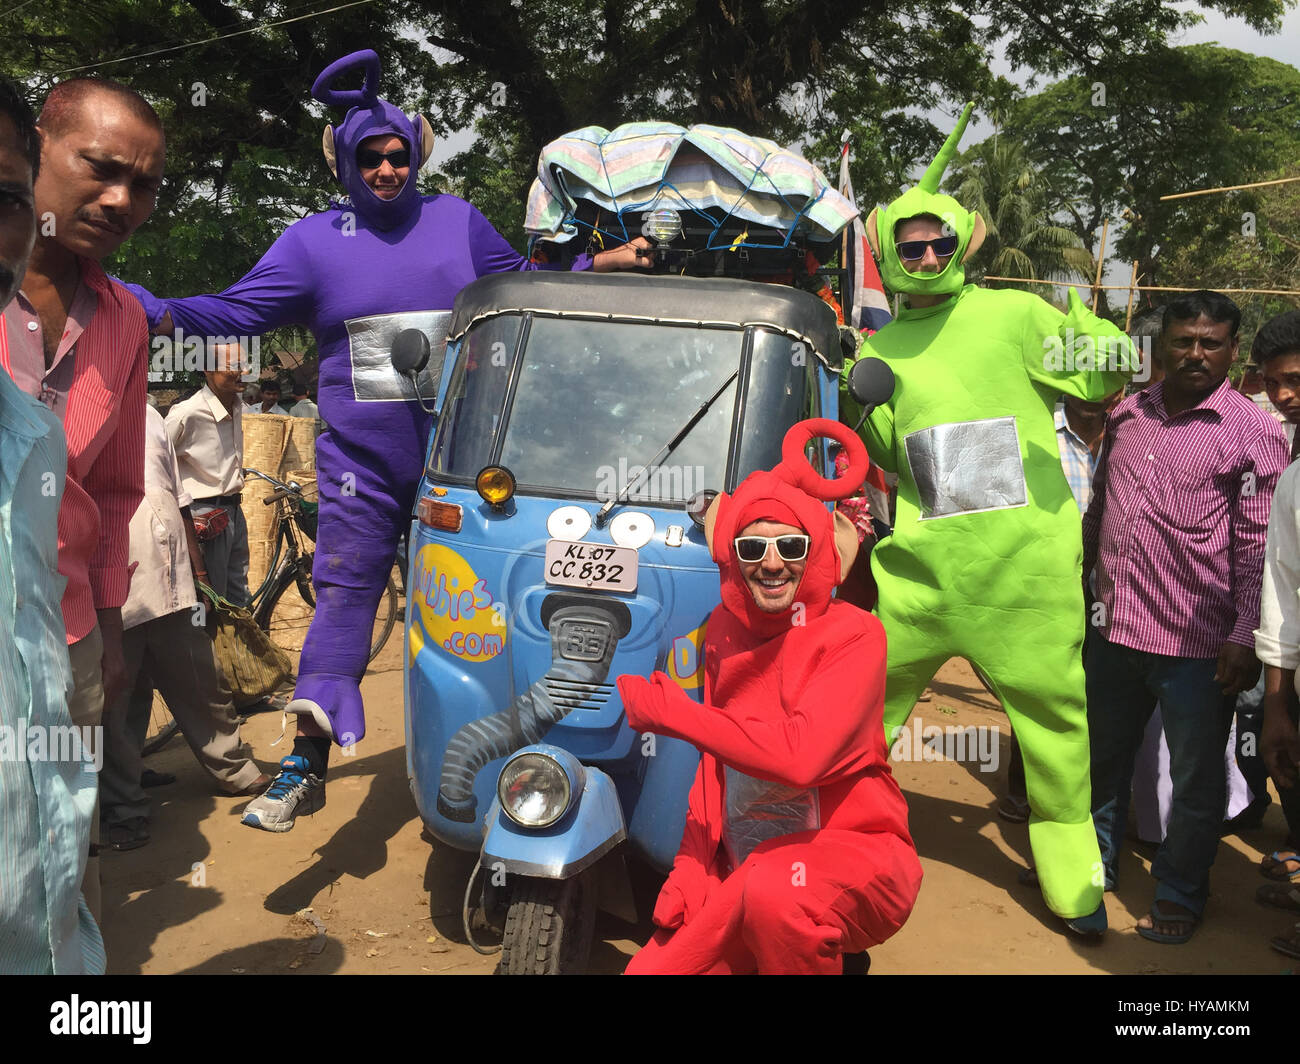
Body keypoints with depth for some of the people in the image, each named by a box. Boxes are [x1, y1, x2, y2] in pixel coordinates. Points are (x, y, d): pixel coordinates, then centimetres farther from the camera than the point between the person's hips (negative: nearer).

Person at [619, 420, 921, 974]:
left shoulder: (852, 633, -13)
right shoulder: (724, 629, 7)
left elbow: (798, 756, -26)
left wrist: (668, 711, -18)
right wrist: (689, 871, 3)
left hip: (849, 852, -6)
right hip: (741, 870, 7)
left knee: (774, 893, -37)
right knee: (653, 965, -3)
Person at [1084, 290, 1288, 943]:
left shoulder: (1252, 432, -6)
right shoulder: (1128, 415, 8)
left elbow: (1257, 545, -8)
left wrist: (1245, 638, -12)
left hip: (1197, 643, -4)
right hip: (1113, 626, 5)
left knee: (1196, 778, 9)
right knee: (1103, 756, 19)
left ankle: (1179, 895, 30)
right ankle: (1095, 865, 40)